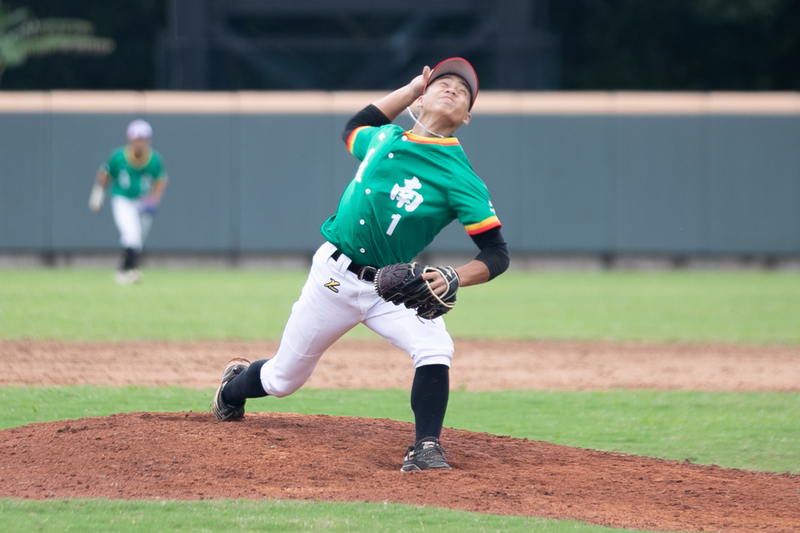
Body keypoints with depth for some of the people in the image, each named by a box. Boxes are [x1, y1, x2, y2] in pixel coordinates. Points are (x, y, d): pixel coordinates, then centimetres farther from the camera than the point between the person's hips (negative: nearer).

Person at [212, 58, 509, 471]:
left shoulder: (460, 177, -13)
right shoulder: (385, 138, 1)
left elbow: (497, 255, -15)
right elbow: (353, 130, 27)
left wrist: (454, 278, -34)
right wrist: (412, 87, 20)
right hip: (333, 276, 2)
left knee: (434, 348, -31)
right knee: (282, 380, 13)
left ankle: (425, 449, -23)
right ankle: (235, 387, 46)